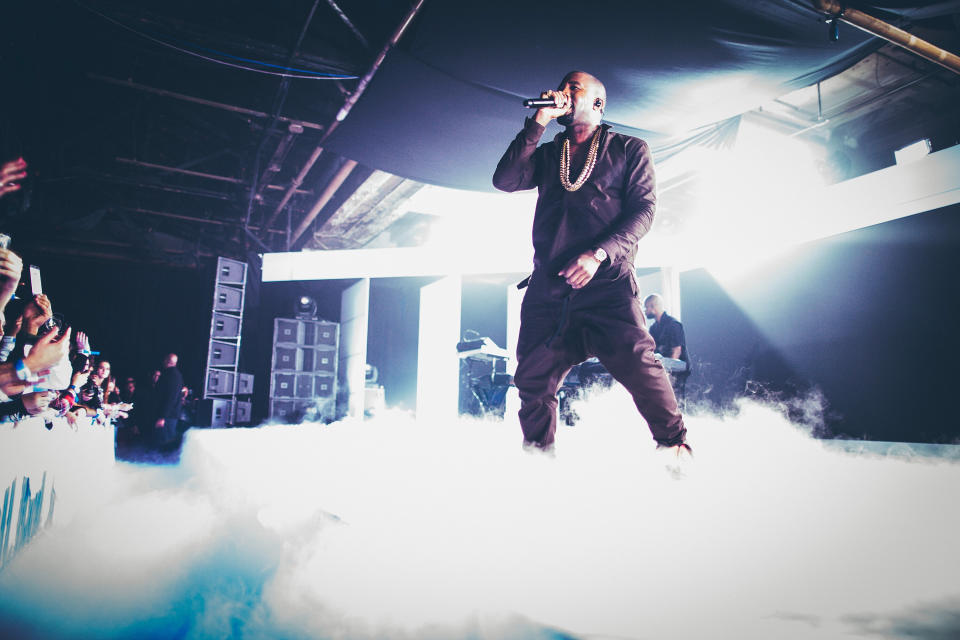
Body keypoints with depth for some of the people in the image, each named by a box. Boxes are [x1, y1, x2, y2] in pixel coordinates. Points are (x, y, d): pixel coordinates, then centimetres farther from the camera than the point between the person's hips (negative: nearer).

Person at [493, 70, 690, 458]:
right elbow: (504, 181, 5)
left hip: (607, 283, -3)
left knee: (637, 365, -16)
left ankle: (674, 445, 3)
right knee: (532, 380, 1)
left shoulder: (629, 150, 13)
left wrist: (599, 254, -14)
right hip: (548, 287, 3)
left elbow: (643, 209, 1)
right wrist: (537, 123, 1)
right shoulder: (546, 155, 23)